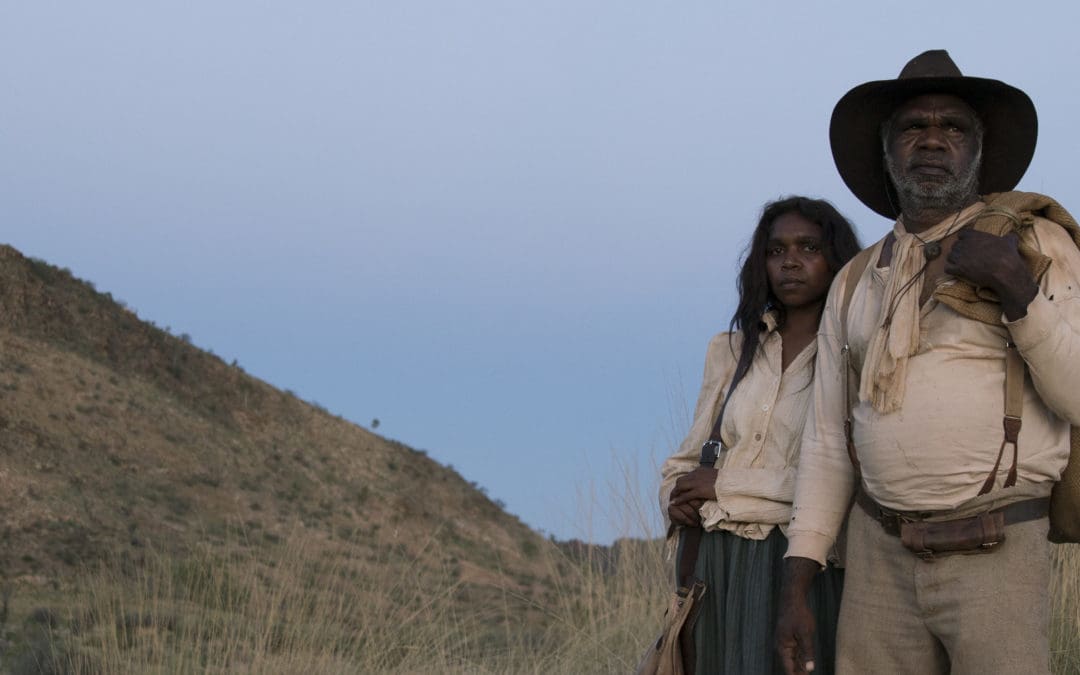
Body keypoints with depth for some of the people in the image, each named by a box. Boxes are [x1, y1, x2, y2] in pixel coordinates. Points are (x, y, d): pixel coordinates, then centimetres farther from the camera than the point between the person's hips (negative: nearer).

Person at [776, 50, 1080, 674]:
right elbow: (828, 446, 12)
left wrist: (1017, 289, -22)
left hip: (996, 559, -4)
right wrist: (795, 589, 4)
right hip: (880, 557, 4)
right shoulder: (856, 286, 12)